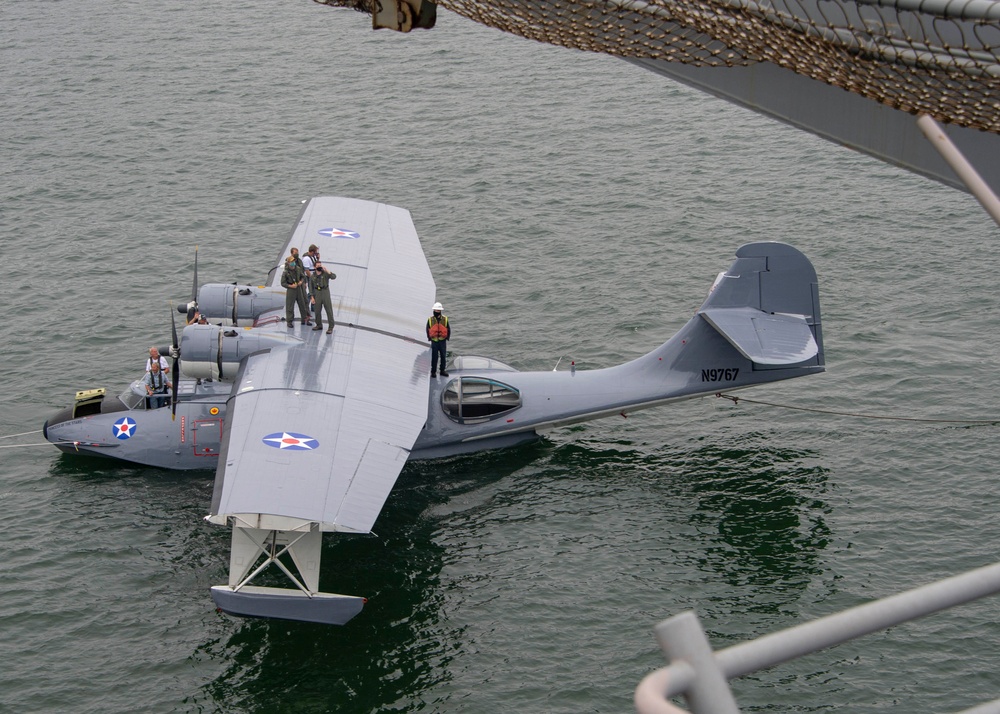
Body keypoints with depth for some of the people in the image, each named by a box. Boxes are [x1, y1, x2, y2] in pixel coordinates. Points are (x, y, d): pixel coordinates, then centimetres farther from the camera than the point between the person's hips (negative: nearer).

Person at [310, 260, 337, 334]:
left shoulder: (325, 274, -4)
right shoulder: (313, 276, 5)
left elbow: (334, 277, -20)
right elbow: (311, 287, 10)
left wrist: (327, 271, -27)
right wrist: (312, 296, 5)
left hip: (325, 293, -3)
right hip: (317, 294, 3)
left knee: (329, 310, -3)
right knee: (317, 311, 10)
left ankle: (331, 327, 0)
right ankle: (319, 325, 27)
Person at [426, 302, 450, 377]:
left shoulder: (445, 319, 2)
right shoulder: (430, 319, 0)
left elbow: (448, 329, 8)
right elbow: (427, 329, 7)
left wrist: (447, 337, 1)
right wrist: (429, 338, 0)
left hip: (443, 341, 2)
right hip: (434, 341, -2)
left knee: (443, 356, 7)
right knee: (434, 357, 0)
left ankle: (442, 370, 19)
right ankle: (433, 371, 8)